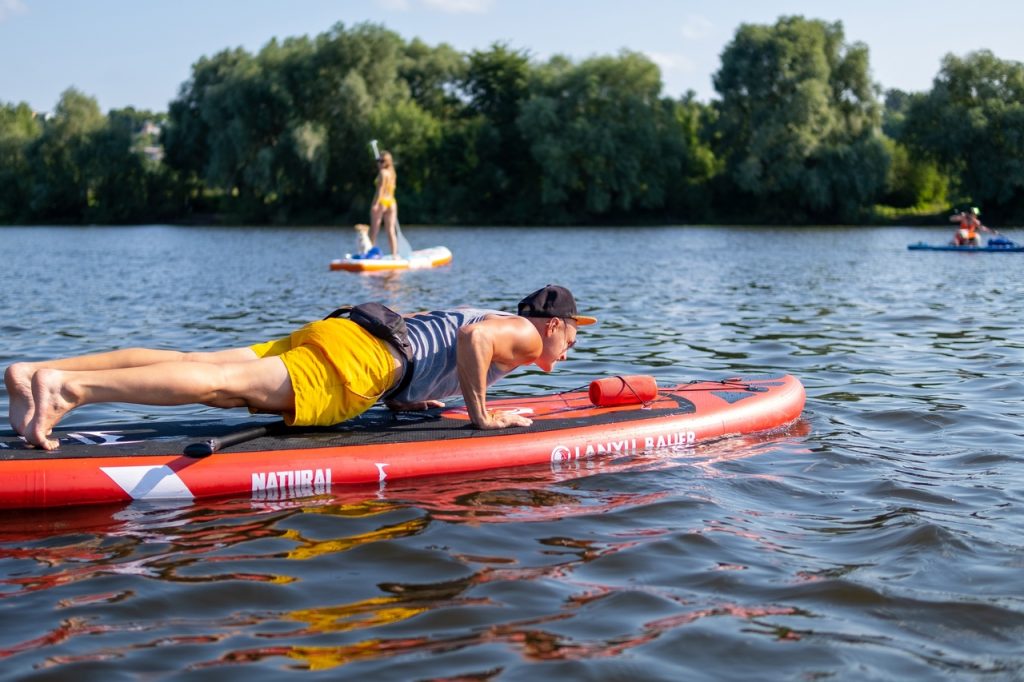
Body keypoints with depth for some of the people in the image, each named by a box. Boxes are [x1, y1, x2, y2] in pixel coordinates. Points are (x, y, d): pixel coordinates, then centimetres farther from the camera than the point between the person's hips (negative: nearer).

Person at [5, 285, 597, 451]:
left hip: (320, 337, 8)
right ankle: (69, 387, -41)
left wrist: (400, 394, 35)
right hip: (358, 358, -8)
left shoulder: (484, 317, 35)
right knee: (230, 381, -24)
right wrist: (480, 414, -7)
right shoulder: (522, 332, 8)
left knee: (205, 373, -6)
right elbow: (473, 336, -16)